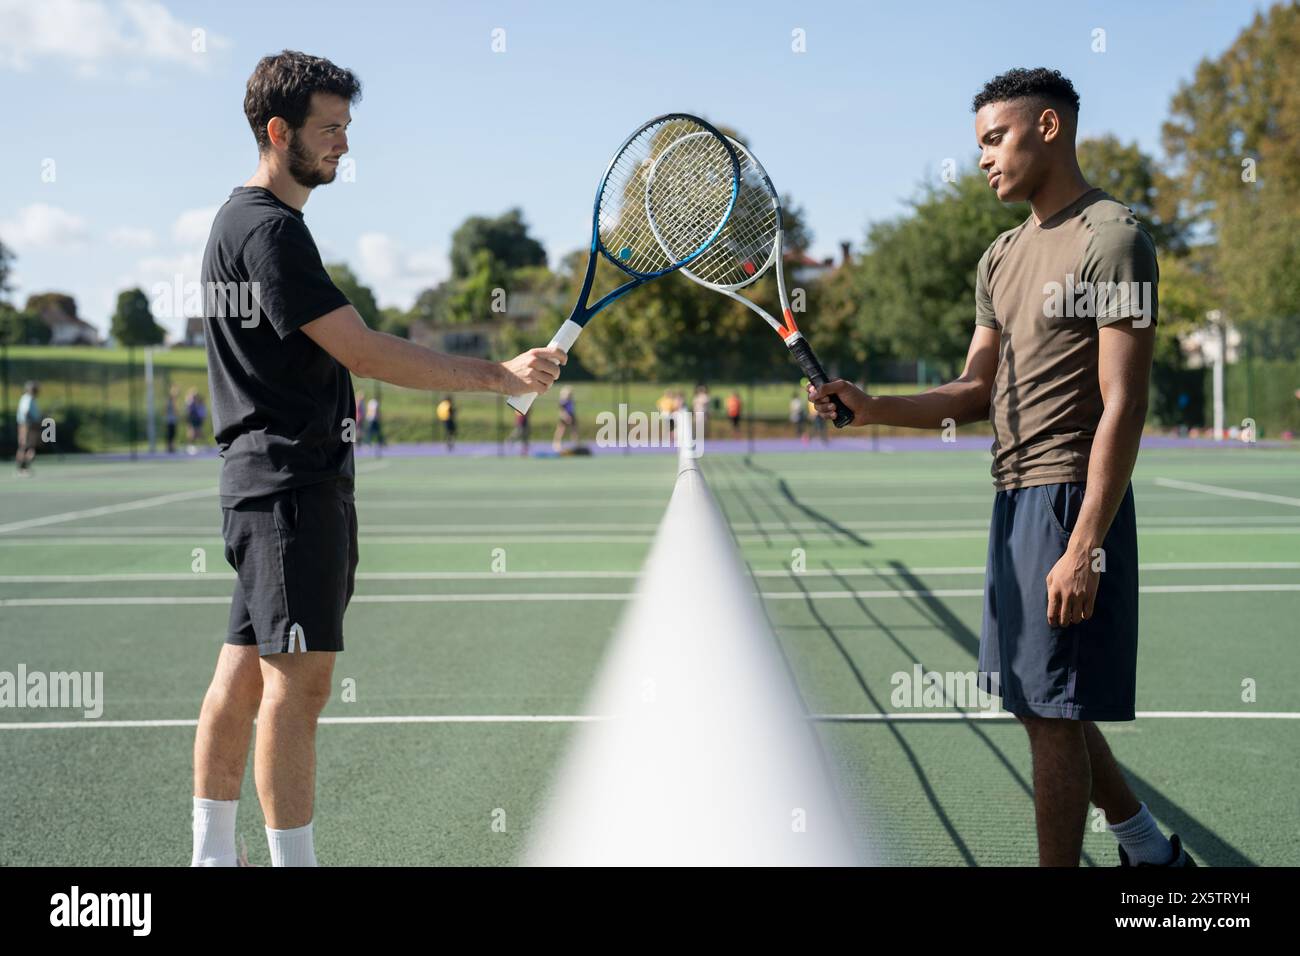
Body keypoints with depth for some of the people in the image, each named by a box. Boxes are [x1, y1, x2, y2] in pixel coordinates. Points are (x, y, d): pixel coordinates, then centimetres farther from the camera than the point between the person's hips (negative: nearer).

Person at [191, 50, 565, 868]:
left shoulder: (241, 218, 19)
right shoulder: (269, 230, -14)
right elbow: (363, 351, -19)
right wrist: (500, 376, -17)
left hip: (269, 482, 10)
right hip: (292, 484, -10)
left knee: (245, 671, 12)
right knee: (298, 680, -10)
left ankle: (213, 854, 20)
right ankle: (294, 860, -7)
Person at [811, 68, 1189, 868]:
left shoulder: (1112, 236, -11)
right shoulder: (1002, 257, 16)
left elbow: (1124, 406, -17)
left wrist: (1083, 547, -22)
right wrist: (872, 408, 0)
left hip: (1071, 499, -9)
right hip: (1014, 497, 9)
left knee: (1055, 714, -3)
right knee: (1041, 703, 16)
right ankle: (1149, 848, 33)